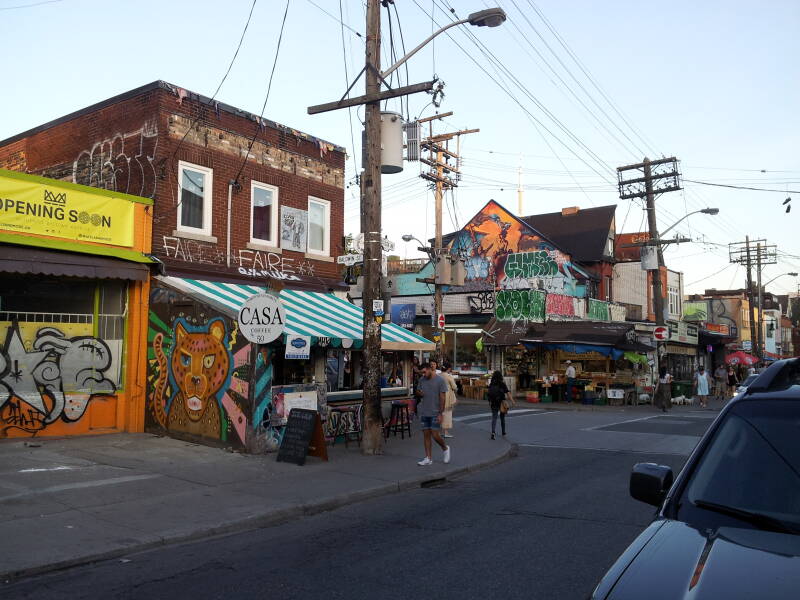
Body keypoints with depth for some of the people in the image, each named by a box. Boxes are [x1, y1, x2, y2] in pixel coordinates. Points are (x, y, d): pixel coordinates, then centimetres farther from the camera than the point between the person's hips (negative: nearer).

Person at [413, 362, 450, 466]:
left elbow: (442, 398, -10)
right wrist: (419, 393, -5)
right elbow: (418, 391, 21)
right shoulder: (422, 380, 7)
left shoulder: (440, 380, -9)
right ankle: (428, 458, 13)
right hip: (424, 413, 5)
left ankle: (445, 448, 23)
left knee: (435, 435, -6)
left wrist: (440, 414, -14)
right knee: (426, 435, 6)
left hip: (435, 413, -5)